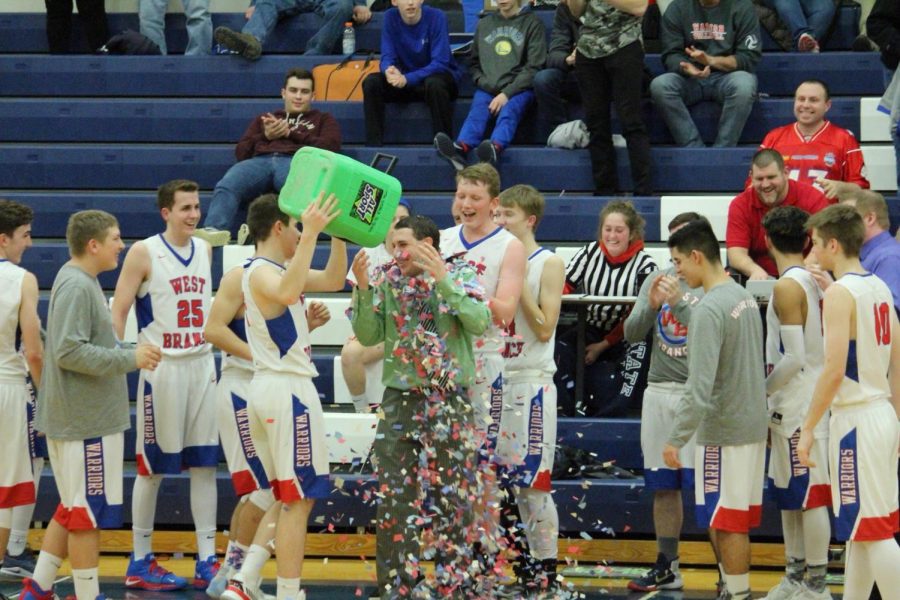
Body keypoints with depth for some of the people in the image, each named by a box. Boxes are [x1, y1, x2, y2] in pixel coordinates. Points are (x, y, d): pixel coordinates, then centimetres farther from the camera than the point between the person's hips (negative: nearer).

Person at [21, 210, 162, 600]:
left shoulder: (81, 282, 13)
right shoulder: (76, 286, -18)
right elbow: (69, 351, -24)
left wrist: (127, 354, 16)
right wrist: (130, 358, -21)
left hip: (82, 417, 10)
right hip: (85, 420, -10)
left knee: (72, 510, 16)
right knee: (88, 513, -2)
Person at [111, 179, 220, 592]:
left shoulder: (204, 249, 9)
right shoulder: (143, 253, -8)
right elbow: (118, 312, -9)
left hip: (202, 365, 6)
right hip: (163, 368, -6)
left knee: (205, 464, 4)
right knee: (152, 467, 1)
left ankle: (207, 562, 8)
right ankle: (140, 563, 10)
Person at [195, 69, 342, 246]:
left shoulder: (323, 119, 32)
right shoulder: (264, 119, 39)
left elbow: (330, 147, 11)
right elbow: (241, 152, 26)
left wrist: (291, 133, 8)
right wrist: (265, 136, 9)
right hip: (260, 161, 2)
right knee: (226, 186, -34)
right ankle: (213, 231, -58)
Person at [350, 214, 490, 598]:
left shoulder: (461, 275, -2)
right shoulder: (388, 280, 5)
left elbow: (480, 323, -17)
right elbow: (369, 336, 1)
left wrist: (443, 280, -24)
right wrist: (364, 288, -11)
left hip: (451, 400, -3)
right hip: (400, 399, 3)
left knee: (454, 498, 3)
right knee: (394, 498, 2)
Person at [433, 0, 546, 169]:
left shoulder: (532, 23, 8)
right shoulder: (484, 24, 20)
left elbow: (533, 67, -1)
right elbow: (474, 64, 23)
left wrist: (507, 93, -13)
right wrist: (484, 83, 0)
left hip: (519, 87, -3)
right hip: (487, 87, 3)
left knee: (508, 111, -34)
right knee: (477, 111, -28)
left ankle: (494, 149, -65)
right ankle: (460, 149, -57)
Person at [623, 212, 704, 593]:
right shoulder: (656, 280, 13)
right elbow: (631, 334, 8)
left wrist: (679, 302, -23)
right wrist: (651, 305, -11)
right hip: (659, 390, 5)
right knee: (663, 486, 11)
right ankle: (666, 568, 20)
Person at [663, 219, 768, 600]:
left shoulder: (709, 309, -19)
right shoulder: (744, 297, 9)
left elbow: (700, 387, -24)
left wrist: (676, 439, -19)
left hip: (723, 433, -9)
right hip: (751, 425, 9)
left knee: (725, 523, -2)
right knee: (734, 523, 15)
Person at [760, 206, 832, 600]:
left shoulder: (787, 286, -17)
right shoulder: (814, 281, 9)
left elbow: (794, 358, -23)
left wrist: (763, 389, -9)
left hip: (798, 405, -9)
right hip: (804, 401, 9)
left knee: (809, 496, -4)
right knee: (788, 496, 16)